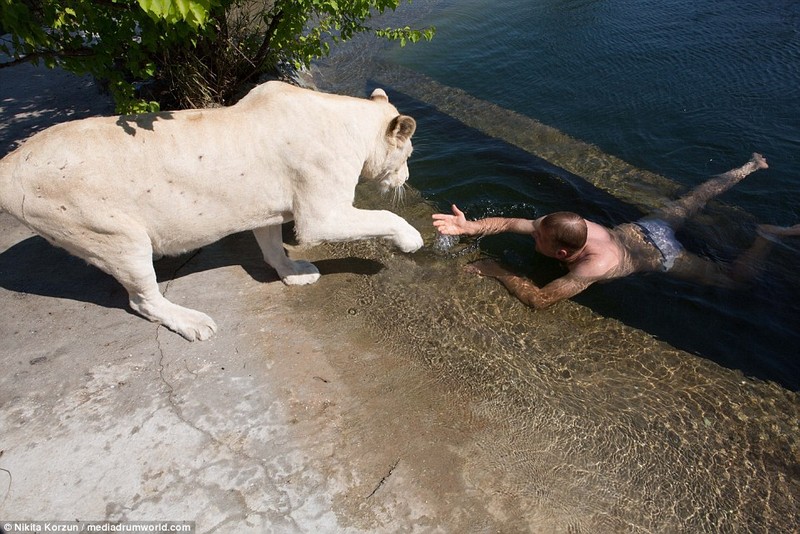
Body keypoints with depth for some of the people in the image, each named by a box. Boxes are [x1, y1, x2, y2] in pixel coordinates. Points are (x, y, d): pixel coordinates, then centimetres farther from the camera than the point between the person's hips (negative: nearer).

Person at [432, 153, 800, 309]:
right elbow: (508, 223, -26)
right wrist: (470, 227, -41)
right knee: (697, 198, 30)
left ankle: (768, 235, 20)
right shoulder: (558, 225, -29)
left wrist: (497, 271, -43)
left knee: (736, 278, 7)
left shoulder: (593, 266, -44)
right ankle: (752, 166, 49)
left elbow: (540, 299, -48)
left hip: (662, 256, -6)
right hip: (643, 229, 6)